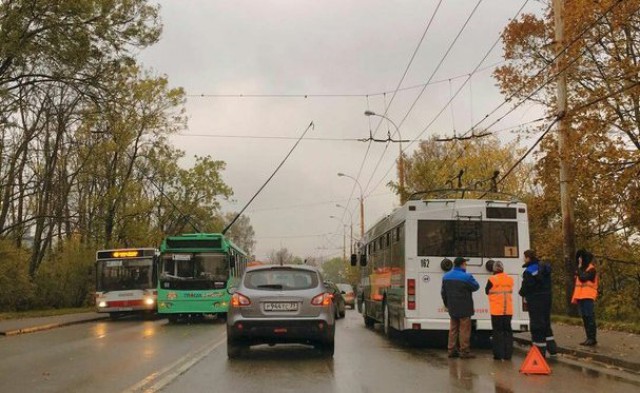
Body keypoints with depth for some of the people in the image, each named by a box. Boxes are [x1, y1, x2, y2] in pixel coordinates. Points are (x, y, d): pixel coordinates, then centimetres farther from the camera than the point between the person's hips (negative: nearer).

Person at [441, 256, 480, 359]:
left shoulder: (446, 276, 6)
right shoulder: (466, 277, -16)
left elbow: (443, 292, 13)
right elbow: (476, 287, -5)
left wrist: (447, 304, 22)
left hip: (452, 308, 6)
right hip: (464, 309, -6)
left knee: (453, 329, 13)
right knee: (464, 329, 0)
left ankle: (452, 350, 14)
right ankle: (464, 351, 1)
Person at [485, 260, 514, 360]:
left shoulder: (492, 280, -11)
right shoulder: (510, 280, 6)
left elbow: (487, 291, 3)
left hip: (496, 311, -4)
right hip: (508, 311, 4)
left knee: (497, 332, 2)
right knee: (508, 331, 11)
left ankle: (498, 354, 1)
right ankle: (508, 354, 11)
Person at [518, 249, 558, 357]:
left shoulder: (529, 271, -19)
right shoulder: (544, 268, 10)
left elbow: (526, 287, -20)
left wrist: (522, 293, 4)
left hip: (535, 301, -9)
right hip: (546, 299, 9)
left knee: (537, 326, -1)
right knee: (546, 324, 19)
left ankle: (540, 351, 2)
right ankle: (552, 349, 21)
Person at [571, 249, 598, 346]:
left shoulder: (591, 269, -6)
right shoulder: (581, 269, 21)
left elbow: (583, 278, -23)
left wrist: (579, 268, -9)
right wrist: (575, 296, 18)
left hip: (588, 297, -9)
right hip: (580, 297, 9)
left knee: (589, 317, -10)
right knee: (584, 317, 8)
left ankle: (592, 338, -9)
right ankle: (589, 338, 12)